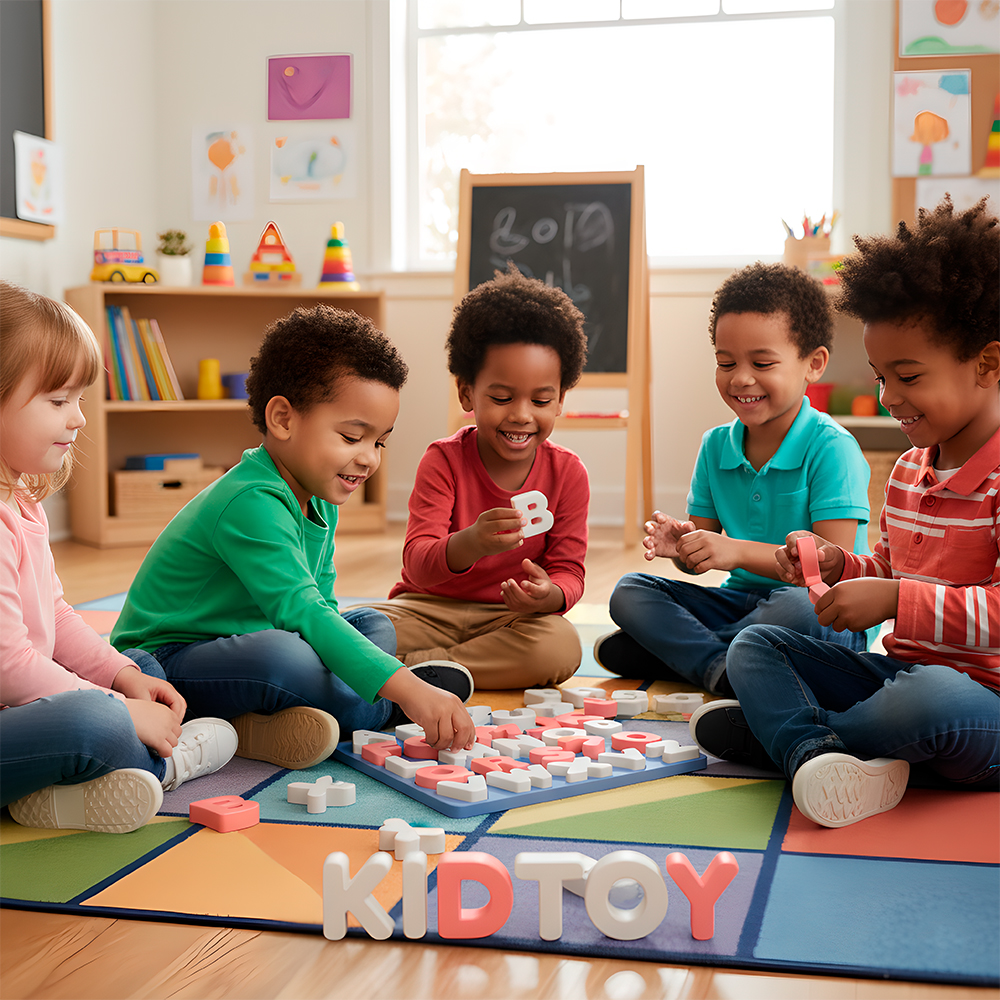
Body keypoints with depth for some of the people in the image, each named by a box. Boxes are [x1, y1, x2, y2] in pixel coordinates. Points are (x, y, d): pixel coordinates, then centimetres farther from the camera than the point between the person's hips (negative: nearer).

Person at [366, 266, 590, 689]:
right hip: (431, 608, -3)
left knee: (560, 646, -32)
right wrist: (469, 545, -45)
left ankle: (412, 670, -20)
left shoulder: (567, 473, -4)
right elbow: (418, 564, -21)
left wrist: (548, 595, -31)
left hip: (512, 617, 3)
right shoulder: (444, 461, -10)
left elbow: (569, 572, -4)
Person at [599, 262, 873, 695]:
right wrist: (680, 547, -17)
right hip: (741, 602, 6)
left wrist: (740, 551, -31)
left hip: (827, 619, -6)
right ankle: (721, 671, -28)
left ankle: (673, 649, -18)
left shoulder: (831, 447, -13)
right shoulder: (715, 446, 6)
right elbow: (700, 556, 8)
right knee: (629, 591, -8)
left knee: (797, 606, -39)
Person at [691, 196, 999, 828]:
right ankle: (817, 755, -30)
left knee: (929, 699, -42)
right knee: (753, 645, 0)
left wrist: (895, 600, -31)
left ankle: (769, 728, -15)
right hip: (897, 670, 9)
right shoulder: (908, 470, 14)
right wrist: (840, 565, 3)